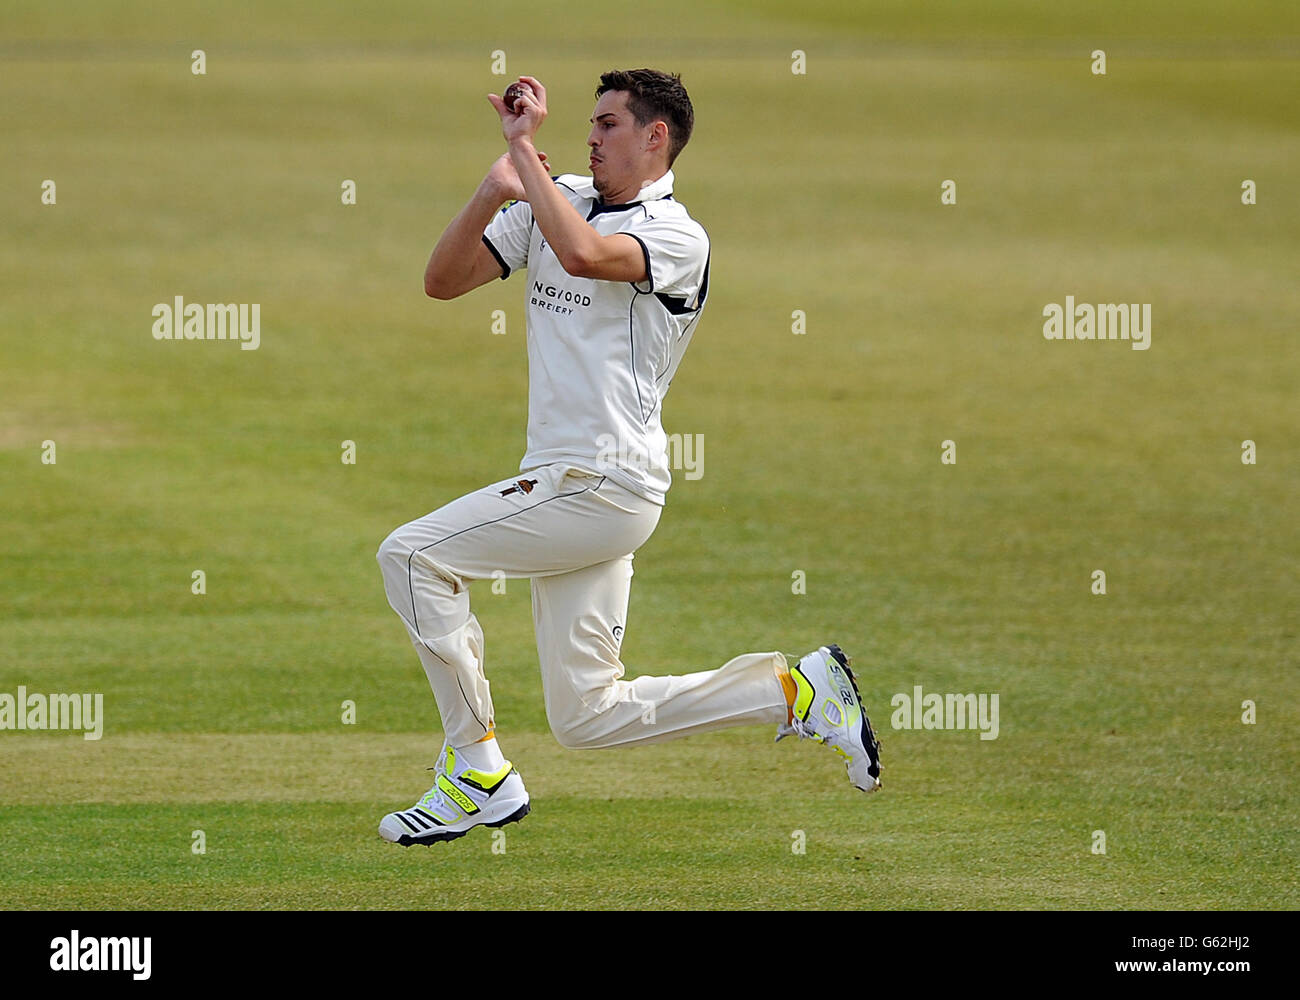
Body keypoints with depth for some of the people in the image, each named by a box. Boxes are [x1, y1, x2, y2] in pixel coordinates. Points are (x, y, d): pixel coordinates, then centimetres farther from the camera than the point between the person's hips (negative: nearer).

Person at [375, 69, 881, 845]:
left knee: (413, 555, -14)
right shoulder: (559, 202, 14)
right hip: (567, 489, 9)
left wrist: (526, 150, -23)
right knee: (588, 717, 6)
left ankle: (478, 776, -10)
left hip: (608, 484, -8)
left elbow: (582, 254, -31)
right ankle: (796, 692, 13)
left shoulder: (677, 236, -10)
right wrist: (495, 190, -8)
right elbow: (443, 280, 8)